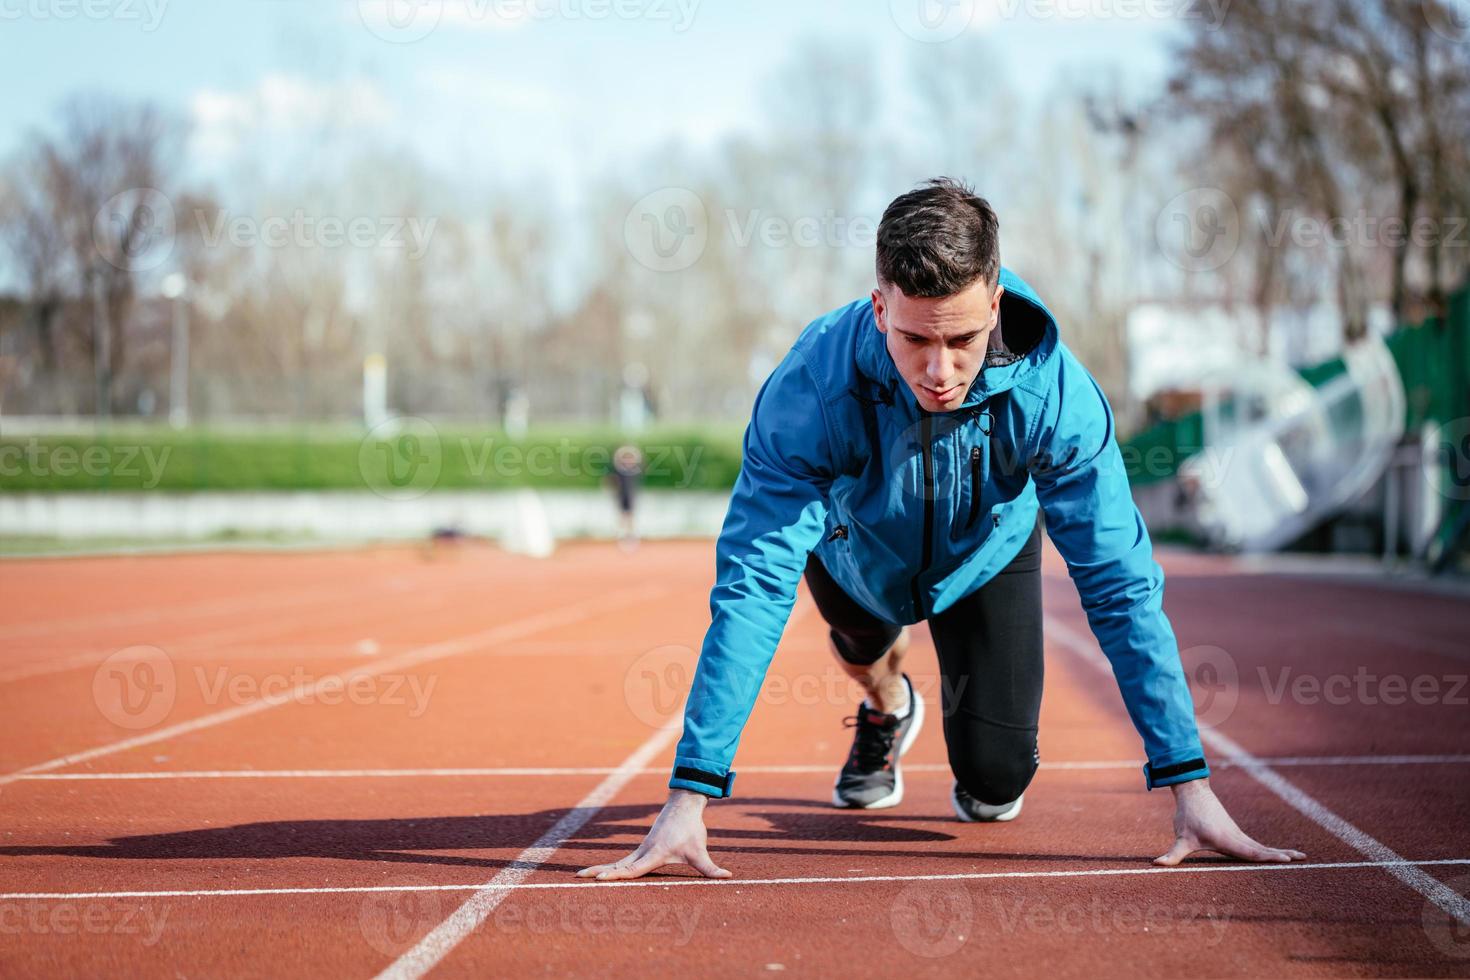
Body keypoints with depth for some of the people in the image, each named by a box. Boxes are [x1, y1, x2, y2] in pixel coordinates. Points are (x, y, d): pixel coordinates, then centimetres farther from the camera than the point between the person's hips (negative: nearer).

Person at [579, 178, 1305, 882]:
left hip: (987, 553, 0)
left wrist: (1190, 787, -37)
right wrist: (689, 799, -47)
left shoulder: (1054, 392, -38)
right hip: (857, 554, 0)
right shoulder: (812, 390, -41)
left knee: (996, 780, -8)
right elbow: (752, 587, -42)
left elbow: (1122, 588, -33)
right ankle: (887, 709, 60)